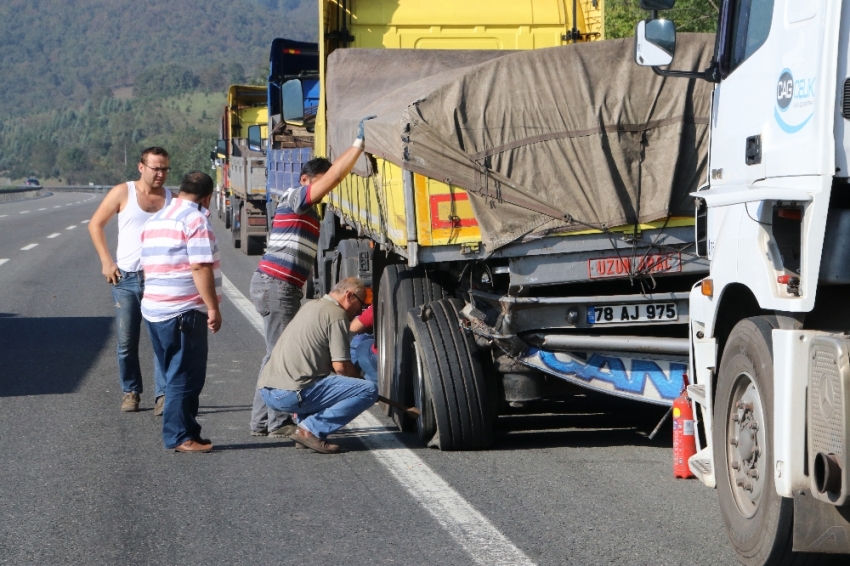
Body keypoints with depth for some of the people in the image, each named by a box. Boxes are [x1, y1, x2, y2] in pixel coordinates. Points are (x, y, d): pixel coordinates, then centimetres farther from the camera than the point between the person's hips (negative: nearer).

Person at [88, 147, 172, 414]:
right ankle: (131, 391, 19)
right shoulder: (123, 193, 1)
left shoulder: (172, 199, 6)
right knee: (127, 342, 5)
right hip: (126, 279, 0)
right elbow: (96, 224, 6)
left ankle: (163, 394, -4)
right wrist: (106, 262, -2)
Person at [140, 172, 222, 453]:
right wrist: (213, 308, -16)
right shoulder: (196, 220, -10)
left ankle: (182, 432, 20)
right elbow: (200, 267, -18)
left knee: (177, 375, 16)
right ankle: (179, 437, -2)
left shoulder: (155, 220, 17)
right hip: (184, 311, -9)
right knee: (185, 377, -3)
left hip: (154, 310, 9)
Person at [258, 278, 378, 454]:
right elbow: (341, 366, -10)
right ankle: (311, 429, -11)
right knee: (369, 390, -11)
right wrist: (358, 380, 11)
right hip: (293, 393, -9)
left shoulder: (311, 306, 24)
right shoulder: (336, 314, -4)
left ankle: (306, 429, 15)